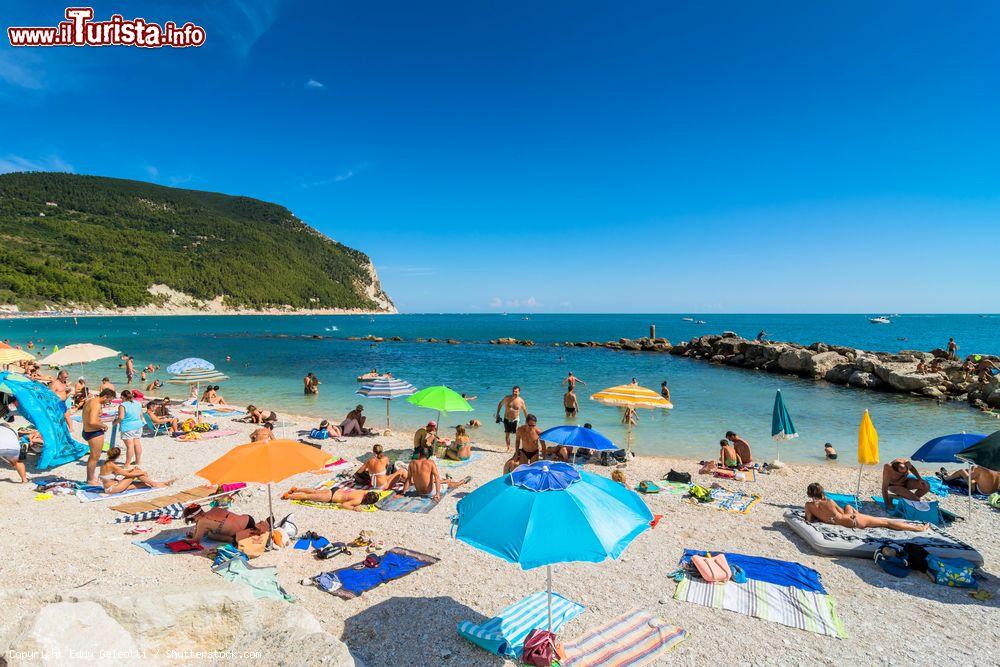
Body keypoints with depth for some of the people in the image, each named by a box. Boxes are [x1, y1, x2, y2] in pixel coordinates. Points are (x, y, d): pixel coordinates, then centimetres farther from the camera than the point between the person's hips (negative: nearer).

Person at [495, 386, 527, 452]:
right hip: (507, 419, 1)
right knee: (507, 434, 6)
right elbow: (500, 404, 10)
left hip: (515, 420, -1)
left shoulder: (521, 401, -9)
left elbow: (525, 411, 5)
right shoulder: (507, 398, -7)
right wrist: (497, 414, 7)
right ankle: (508, 448, 21)